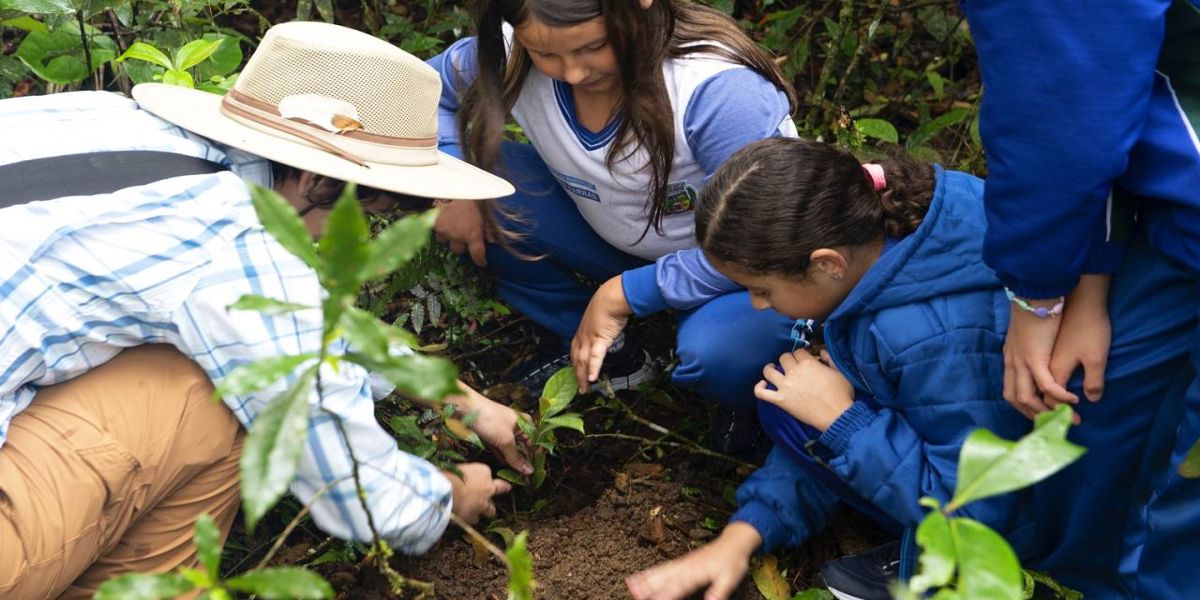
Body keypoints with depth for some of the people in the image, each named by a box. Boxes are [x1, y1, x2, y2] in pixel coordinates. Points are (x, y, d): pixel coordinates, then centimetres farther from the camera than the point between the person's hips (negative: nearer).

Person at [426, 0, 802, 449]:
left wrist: (625, 293, -27)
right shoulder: (509, 60, -18)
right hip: (618, 244, 6)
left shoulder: (718, 88, -33)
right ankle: (598, 351, 4)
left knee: (709, 352, -39)